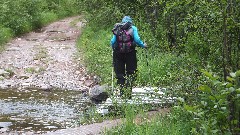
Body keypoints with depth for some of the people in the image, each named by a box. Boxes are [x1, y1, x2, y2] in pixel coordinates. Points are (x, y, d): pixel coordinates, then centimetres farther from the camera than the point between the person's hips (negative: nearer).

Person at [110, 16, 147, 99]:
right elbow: (137, 40, -6)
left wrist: (114, 48, 23)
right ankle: (128, 91, -6)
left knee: (120, 73, 9)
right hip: (130, 53, -2)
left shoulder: (117, 29, 10)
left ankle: (122, 92, 4)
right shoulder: (133, 28, 5)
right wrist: (143, 45, 10)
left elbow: (112, 42, 4)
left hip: (118, 53, 2)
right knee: (131, 73, 7)